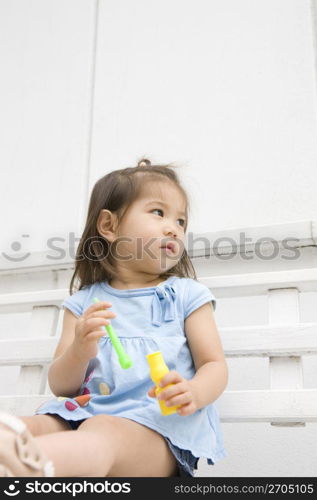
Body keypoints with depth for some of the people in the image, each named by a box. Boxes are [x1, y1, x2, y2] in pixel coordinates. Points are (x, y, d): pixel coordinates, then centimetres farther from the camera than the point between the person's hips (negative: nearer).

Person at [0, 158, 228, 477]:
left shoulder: (187, 295, 14)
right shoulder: (84, 302, 17)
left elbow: (215, 365, 7)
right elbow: (60, 386, 13)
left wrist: (193, 392, -18)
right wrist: (79, 351, -12)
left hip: (157, 422, -3)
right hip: (85, 412, 4)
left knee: (102, 432, -37)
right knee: (31, 425, -27)